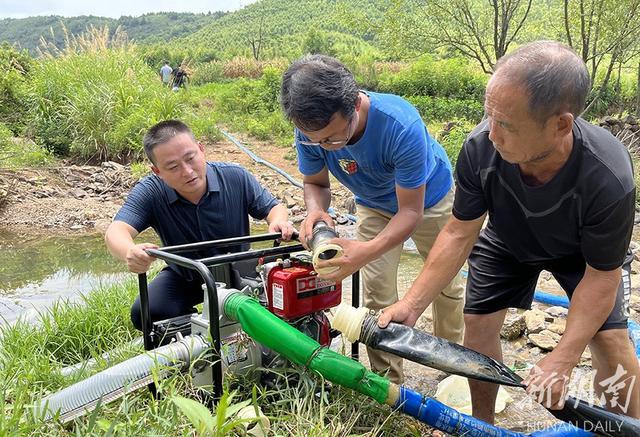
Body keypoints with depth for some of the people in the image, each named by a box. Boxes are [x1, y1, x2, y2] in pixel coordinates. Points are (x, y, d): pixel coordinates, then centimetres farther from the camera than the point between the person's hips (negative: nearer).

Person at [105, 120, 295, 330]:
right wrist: (130, 252, -60)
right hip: (184, 278, 0)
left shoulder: (236, 177, -18)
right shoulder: (149, 192, -21)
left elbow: (273, 207, -6)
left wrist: (278, 221, -33)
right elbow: (116, 231, -34)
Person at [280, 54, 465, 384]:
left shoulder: (401, 125, -44)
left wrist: (368, 251, -54)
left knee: (446, 283, 13)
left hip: (428, 196, -2)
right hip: (375, 206, 3)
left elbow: (411, 211, -36)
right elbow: (315, 182, -11)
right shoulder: (311, 131, -31)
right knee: (376, 297, -5)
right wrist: (315, 210, -36)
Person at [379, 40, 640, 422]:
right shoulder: (480, 148, -35)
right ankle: (483, 424, 22)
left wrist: (562, 360, -29)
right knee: (477, 325, -3)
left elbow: (601, 274, -26)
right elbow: (459, 234, -22)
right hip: (507, 241, 2)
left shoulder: (609, 179, -40)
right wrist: (411, 305, -27)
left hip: (581, 251, -1)